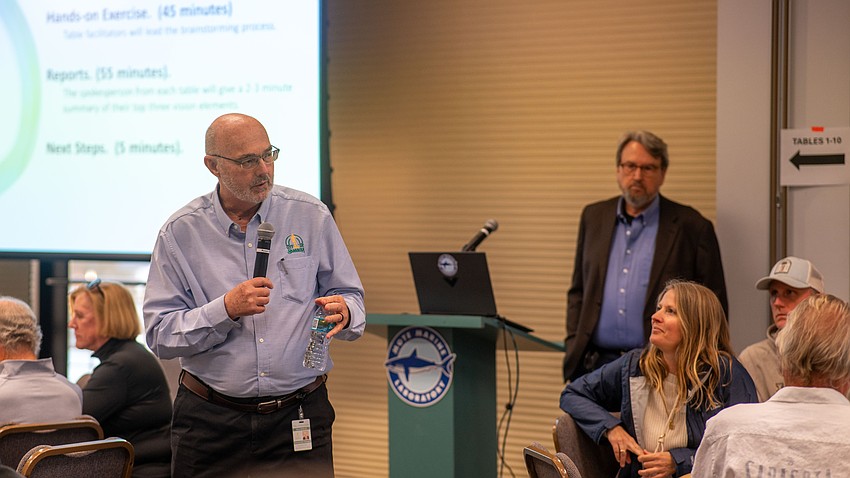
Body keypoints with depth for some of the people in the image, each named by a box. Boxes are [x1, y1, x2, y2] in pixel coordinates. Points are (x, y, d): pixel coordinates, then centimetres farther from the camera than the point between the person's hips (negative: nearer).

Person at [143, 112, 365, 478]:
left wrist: (343, 312, -16)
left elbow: (350, 297, 7)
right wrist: (226, 310, -21)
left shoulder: (311, 217, 2)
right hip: (211, 421, 0)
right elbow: (159, 335, -7)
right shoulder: (180, 233, -2)